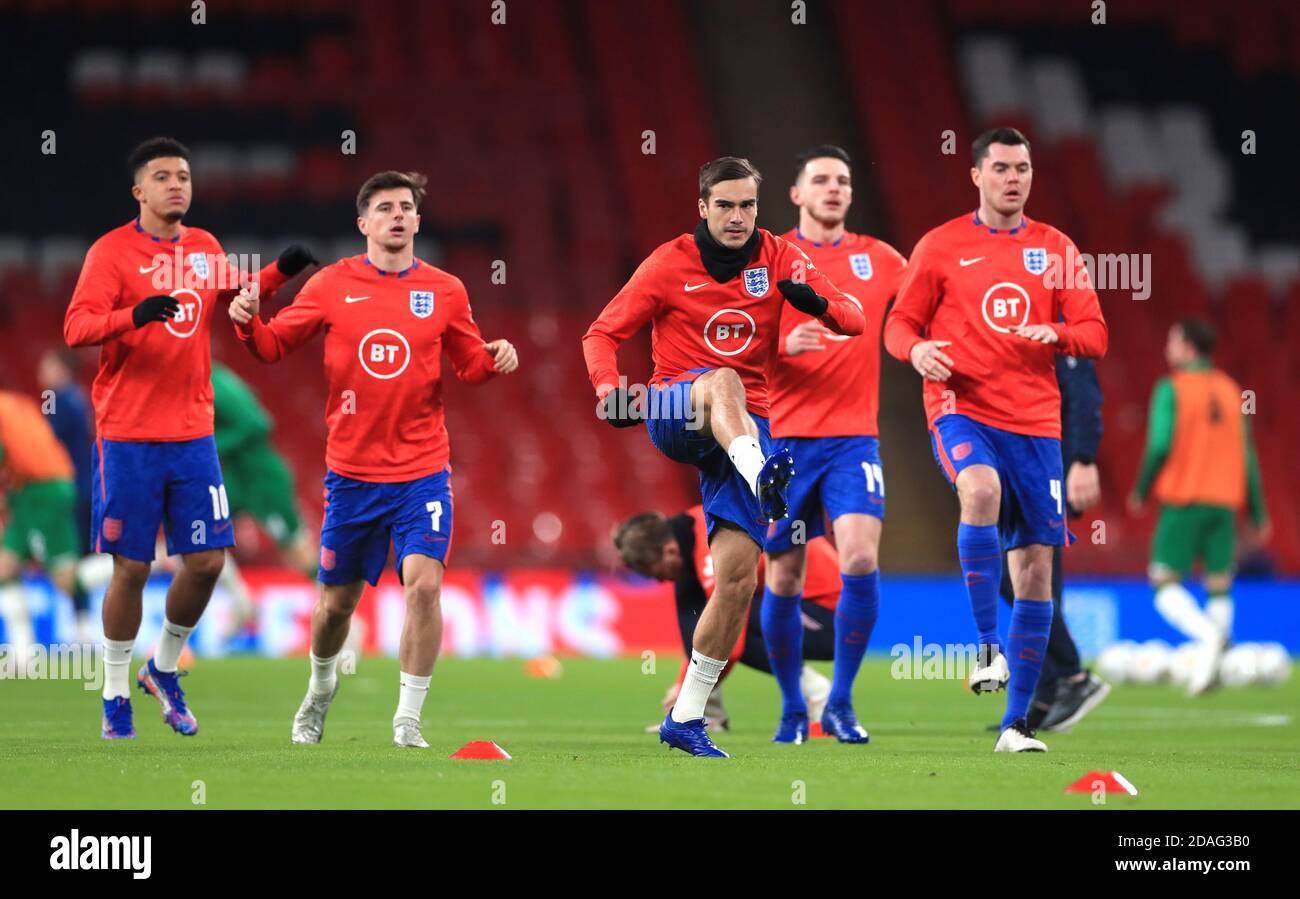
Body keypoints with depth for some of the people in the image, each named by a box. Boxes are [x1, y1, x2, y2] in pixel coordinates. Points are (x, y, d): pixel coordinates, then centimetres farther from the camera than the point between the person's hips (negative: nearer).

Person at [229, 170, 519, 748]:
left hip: (421, 472, -1)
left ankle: (408, 721, -8)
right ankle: (320, 688, 41)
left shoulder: (445, 291, 3)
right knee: (336, 601, 9)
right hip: (352, 472, 1)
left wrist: (495, 360, -11)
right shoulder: (332, 285, 1)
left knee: (424, 584, -19)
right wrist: (248, 323, -15)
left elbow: (470, 366, 11)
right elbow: (274, 346, 6)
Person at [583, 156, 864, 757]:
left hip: (744, 427, 3)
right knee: (723, 382, -39)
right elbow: (602, 334, 4)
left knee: (739, 571, -8)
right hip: (674, 414, -3)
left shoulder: (778, 259, 6)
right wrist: (609, 390, -17)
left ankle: (686, 718, 2)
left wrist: (816, 301, -23)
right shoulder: (670, 265, 1)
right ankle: (763, 477, -68)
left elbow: (853, 321, 1)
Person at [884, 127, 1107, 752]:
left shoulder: (1055, 249, 11)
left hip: (1034, 420, 3)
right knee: (981, 488, -37)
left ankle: (1015, 724, 8)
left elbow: (1094, 336, 8)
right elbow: (899, 325, 7)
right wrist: (917, 350, -16)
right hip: (961, 409, -3)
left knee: (1035, 569, 0)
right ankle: (987, 648, -30)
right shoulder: (940, 247, 5)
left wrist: (1055, 335, -14)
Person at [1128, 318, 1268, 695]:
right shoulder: (1231, 391, 12)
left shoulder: (1171, 389, -5)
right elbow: (1247, 454, 12)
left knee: (1165, 584, -2)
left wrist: (1141, 490, 1)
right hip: (1224, 501, 5)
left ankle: (1209, 634, -28)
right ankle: (1208, 667, -4)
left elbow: (1160, 445, -14)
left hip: (1183, 498, -5)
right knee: (1219, 586, 8)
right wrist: (1258, 512, 16)